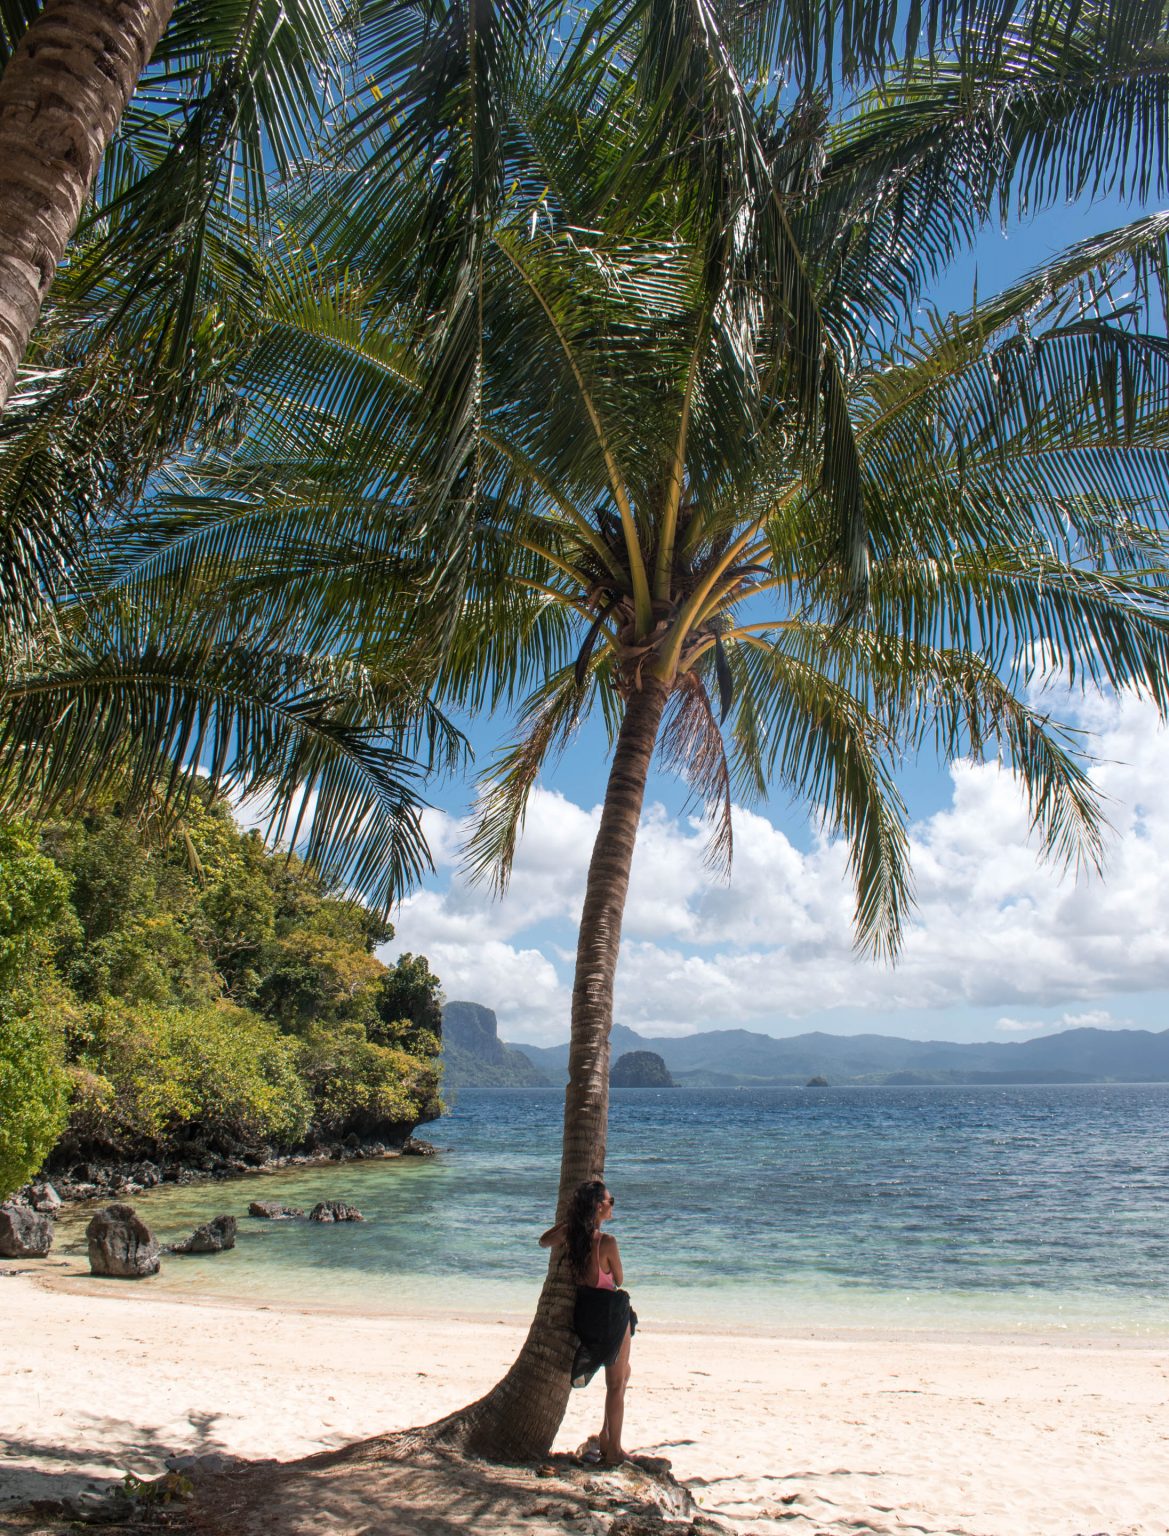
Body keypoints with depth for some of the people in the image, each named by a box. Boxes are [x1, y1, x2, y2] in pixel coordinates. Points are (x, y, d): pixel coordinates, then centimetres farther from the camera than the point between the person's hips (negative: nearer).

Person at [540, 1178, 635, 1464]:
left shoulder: (569, 1234, -7)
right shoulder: (607, 1241, -24)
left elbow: (544, 1241, 16)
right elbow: (618, 1280, -7)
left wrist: (571, 1217, 12)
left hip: (584, 1311, 7)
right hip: (610, 1314, -7)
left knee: (623, 1373, 27)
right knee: (616, 1384, 12)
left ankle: (606, 1434, 30)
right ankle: (613, 1449, 20)